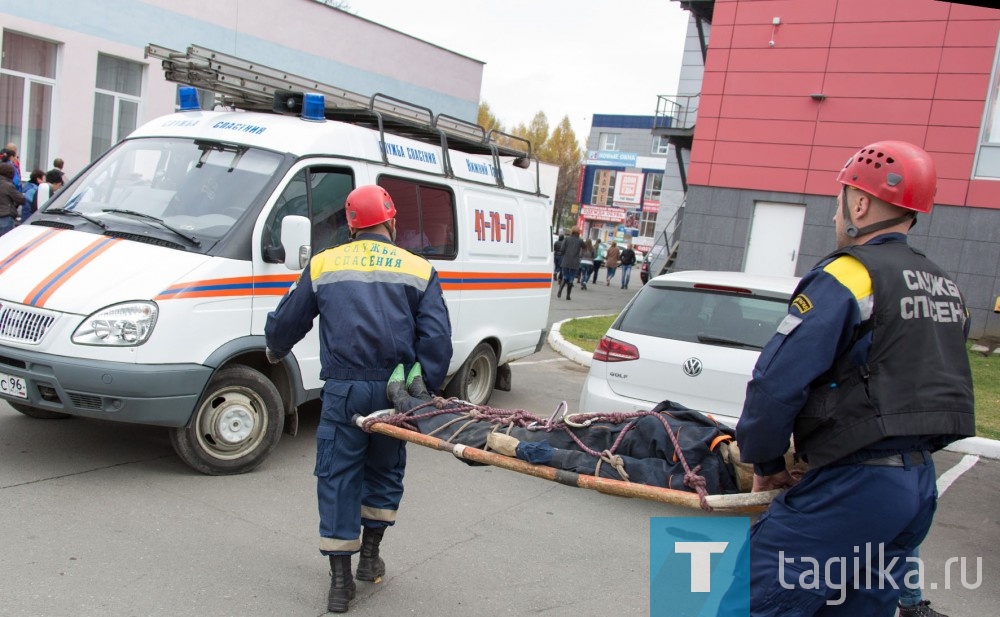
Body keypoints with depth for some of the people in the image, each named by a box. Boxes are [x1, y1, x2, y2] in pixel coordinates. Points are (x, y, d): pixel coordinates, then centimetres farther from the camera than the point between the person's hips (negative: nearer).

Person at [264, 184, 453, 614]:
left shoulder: (323, 265, 7)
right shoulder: (419, 269, 4)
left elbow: (284, 323, 14)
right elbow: (436, 339, -3)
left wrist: (275, 351, 35)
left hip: (342, 389, -1)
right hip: (393, 390, 1)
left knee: (337, 477, 8)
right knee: (385, 471, 20)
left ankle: (340, 579, 11)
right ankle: (370, 556, 30)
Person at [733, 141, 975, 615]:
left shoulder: (847, 275, -14)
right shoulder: (945, 288, 13)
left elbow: (777, 383, -19)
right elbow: (931, 382, 16)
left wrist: (765, 465, -5)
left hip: (855, 486, -9)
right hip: (920, 483, 9)